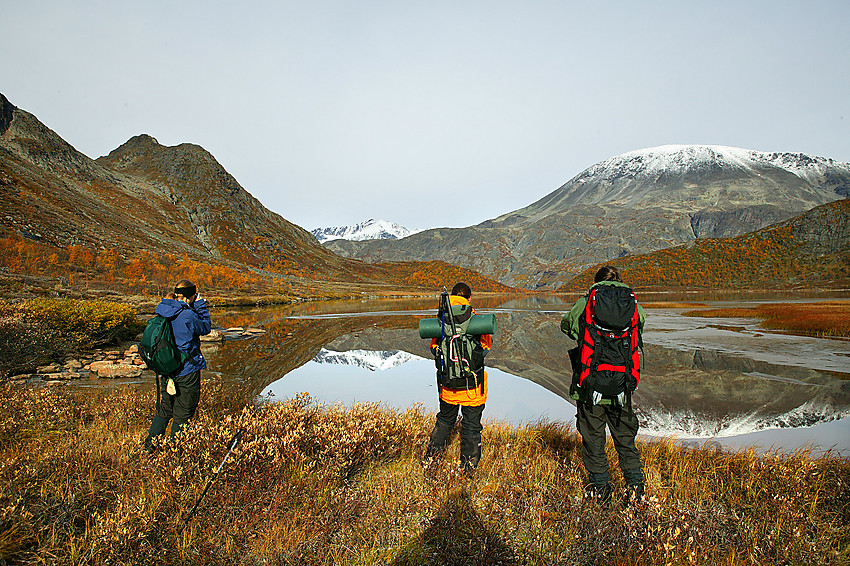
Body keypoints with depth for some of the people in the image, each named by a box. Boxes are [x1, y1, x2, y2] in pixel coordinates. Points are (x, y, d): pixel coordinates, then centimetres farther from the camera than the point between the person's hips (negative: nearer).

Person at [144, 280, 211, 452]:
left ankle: (150, 444, 27)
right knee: (183, 412, 7)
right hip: (187, 370, -7)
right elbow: (206, 328, -4)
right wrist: (200, 304, 0)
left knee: (164, 410, 22)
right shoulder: (188, 315, -21)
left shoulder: (163, 311, 1)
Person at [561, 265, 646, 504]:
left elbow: (566, 325, 12)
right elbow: (636, 336, 14)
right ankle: (635, 484, 15)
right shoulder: (635, 307, 3)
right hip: (622, 385, 2)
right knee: (625, 437, 17)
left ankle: (599, 487, 18)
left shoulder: (585, 304, -3)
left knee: (593, 436, 11)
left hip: (590, 384, -2)